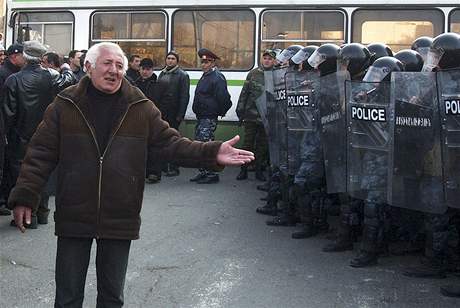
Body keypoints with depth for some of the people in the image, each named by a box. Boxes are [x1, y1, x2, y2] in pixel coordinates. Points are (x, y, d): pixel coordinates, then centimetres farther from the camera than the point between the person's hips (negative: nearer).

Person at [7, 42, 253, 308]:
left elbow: (170, 143, 0)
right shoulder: (65, 105, -2)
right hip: (73, 217, -1)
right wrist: (25, 197, -9)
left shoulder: (140, 107, 1)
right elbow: (41, 154, -1)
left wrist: (212, 154, -13)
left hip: (121, 220, 1)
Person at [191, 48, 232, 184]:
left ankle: (211, 174, -6)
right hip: (201, 117, 10)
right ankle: (203, 172, 21)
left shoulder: (217, 78, -14)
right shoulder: (204, 77, 17)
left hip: (209, 118, -10)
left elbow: (223, 97, -19)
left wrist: (221, 112, -7)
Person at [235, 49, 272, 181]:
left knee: (262, 144, 8)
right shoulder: (253, 73, 4)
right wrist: (240, 111, 1)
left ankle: (259, 170, 18)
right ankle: (243, 170, 11)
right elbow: (244, 93, 6)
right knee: (248, 142, 3)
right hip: (251, 115, 0)